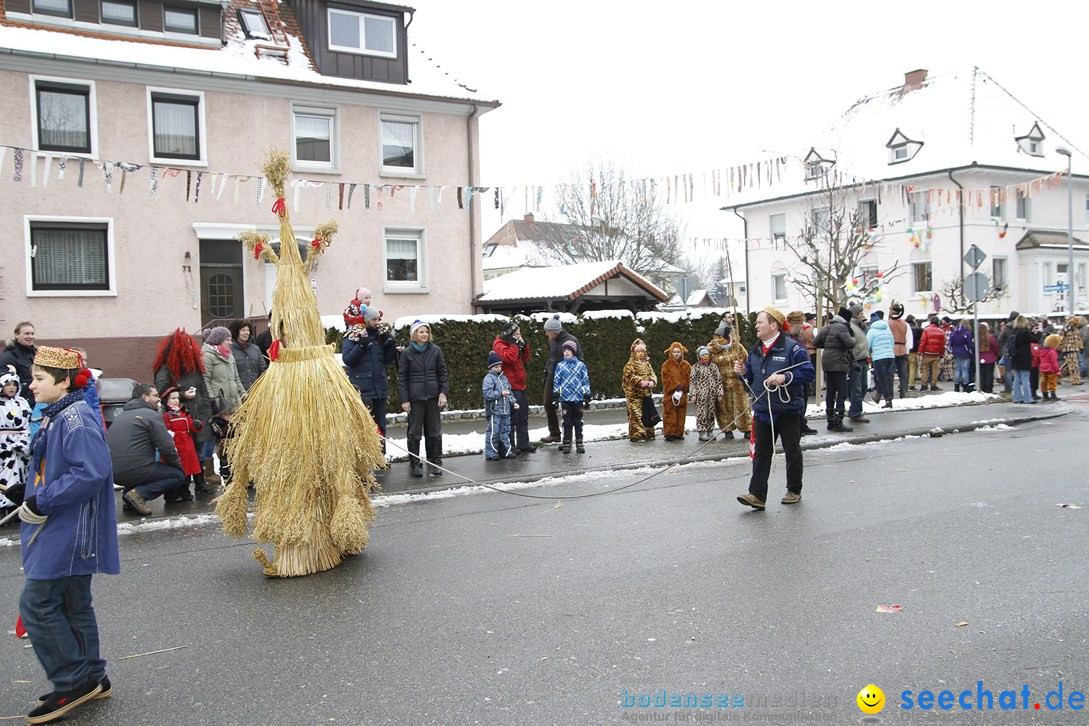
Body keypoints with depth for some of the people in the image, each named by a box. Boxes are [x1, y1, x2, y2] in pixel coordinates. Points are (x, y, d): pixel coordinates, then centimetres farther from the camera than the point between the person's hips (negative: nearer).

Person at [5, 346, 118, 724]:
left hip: (68, 532, -10)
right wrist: (26, 492, 8)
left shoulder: (77, 419, -19)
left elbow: (91, 472, -29)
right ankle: (90, 679, 26)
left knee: (36, 603, -5)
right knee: (72, 604, 15)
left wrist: (42, 502, -23)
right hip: (58, 531, 10)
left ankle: (74, 682, 5)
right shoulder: (55, 417, 12)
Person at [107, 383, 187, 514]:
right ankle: (140, 493, -13)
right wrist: (179, 467, 7)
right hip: (134, 470, -8)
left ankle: (128, 490, 10)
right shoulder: (151, 415, -5)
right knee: (178, 475, 6)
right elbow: (167, 448, -8)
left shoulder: (120, 415, 21)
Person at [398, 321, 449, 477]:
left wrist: (443, 392, -4)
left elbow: (442, 373, 6)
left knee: (434, 431, 8)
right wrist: (404, 399, -5)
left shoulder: (436, 350, 3)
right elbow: (402, 377, 0)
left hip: (433, 396, 2)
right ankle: (414, 463, 14)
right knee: (415, 432, 4)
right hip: (415, 397, -2)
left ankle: (435, 462, 18)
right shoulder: (407, 353, -1)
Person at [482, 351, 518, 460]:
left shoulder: (504, 377, 14)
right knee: (493, 432, -5)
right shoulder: (488, 378, -9)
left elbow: (509, 391, 21)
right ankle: (490, 453, 2)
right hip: (494, 411, -7)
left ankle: (506, 451, 21)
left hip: (505, 410, 7)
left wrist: (513, 402, 10)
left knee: (505, 431, 13)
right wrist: (500, 394, -23)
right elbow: (487, 394, -18)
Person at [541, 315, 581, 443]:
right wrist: (545, 373, 17)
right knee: (548, 404, 6)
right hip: (552, 377, 7)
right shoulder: (551, 341, 7)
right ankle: (554, 433, 20)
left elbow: (579, 361, -10)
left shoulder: (571, 341, -13)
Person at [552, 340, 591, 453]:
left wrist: (587, 395, 3)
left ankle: (579, 443, 13)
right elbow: (556, 381, 7)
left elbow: (586, 380, 6)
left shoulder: (581, 365, 3)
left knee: (578, 421, 6)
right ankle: (566, 443, 10)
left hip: (578, 397, 0)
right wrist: (556, 393, 1)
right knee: (567, 421, 4)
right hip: (565, 397, 0)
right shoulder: (560, 366, 4)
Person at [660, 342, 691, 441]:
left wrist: (682, 387, -11)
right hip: (670, 393, -3)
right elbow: (667, 378, -9)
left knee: (681, 414, 6)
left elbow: (688, 378, 3)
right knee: (670, 414, -5)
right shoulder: (666, 365, 0)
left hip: (682, 393, 3)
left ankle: (679, 433, 12)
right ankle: (669, 433, -6)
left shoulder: (686, 365, 10)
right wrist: (677, 386, -17)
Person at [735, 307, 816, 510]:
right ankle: (757, 495, -1)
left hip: (788, 411, -5)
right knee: (761, 452, 1)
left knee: (792, 451, 9)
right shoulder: (755, 351, 10)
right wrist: (743, 372, -1)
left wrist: (785, 377, -25)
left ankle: (794, 491, 26)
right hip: (762, 410, 6)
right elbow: (751, 378, 19)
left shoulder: (792, 348, -12)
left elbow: (809, 373, -16)